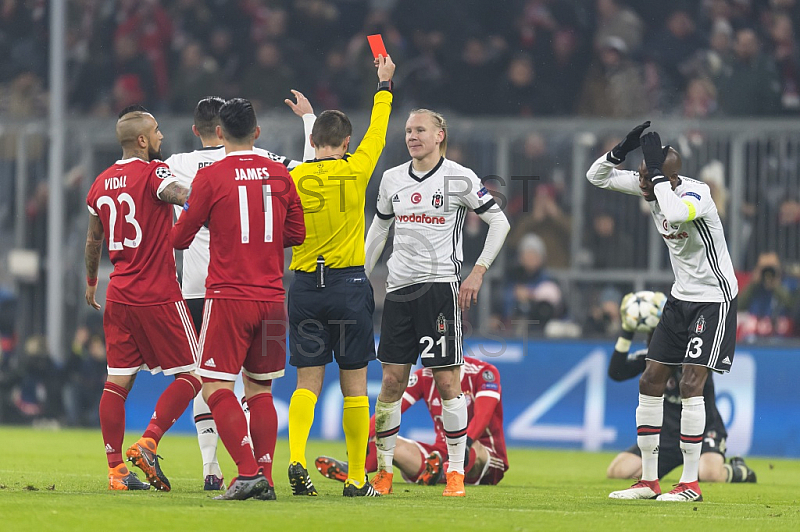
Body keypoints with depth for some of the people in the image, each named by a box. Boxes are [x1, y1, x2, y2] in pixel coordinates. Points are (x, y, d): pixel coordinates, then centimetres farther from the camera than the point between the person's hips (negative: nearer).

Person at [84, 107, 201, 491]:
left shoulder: (101, 183, 11)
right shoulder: (153, 173, -10)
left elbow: (93, 241, 23)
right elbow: (185, 198, -30)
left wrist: (91, 282, 35)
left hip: (119, 295, 7)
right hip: (158, 294, -7)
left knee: (118, 380, 8)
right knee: (190, 374, 2)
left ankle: (115, 468, 5)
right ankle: (147, 445, -11)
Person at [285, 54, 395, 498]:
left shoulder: (293, 178, -2)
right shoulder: (355, 170, -4)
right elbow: (378, 132, 13)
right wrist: (385, 83, 26)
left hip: (305, 285, 1)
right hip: (349, 284, -1)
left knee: (308, 382, 3)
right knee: (355, 385, 4)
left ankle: (296, 458, -18)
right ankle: (357, 478, 6)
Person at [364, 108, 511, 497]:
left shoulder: (459, 178, -3)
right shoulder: (392, 179, 11)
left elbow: (499, 222, 1)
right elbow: (378, 228, 24)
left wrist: (478, 271, -5)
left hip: (440, 285, -4)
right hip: (399, 288, 4)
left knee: (447, 381, -6)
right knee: (391, 381, 2)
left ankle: (455, 472, 1)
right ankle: (383, 472, 9)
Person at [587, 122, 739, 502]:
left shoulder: (696, 193, -25)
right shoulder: (647, 187, -3)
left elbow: (675, 213, -48)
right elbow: (597, 177, 6)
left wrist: (657, 172, -37)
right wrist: (624, 148, -11)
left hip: (714, 299, -8)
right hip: (681, 297, 8)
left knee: (690, 384, -15)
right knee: (650, 381, 5)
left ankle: (691, 483, -7)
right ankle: (649, 481, 11)